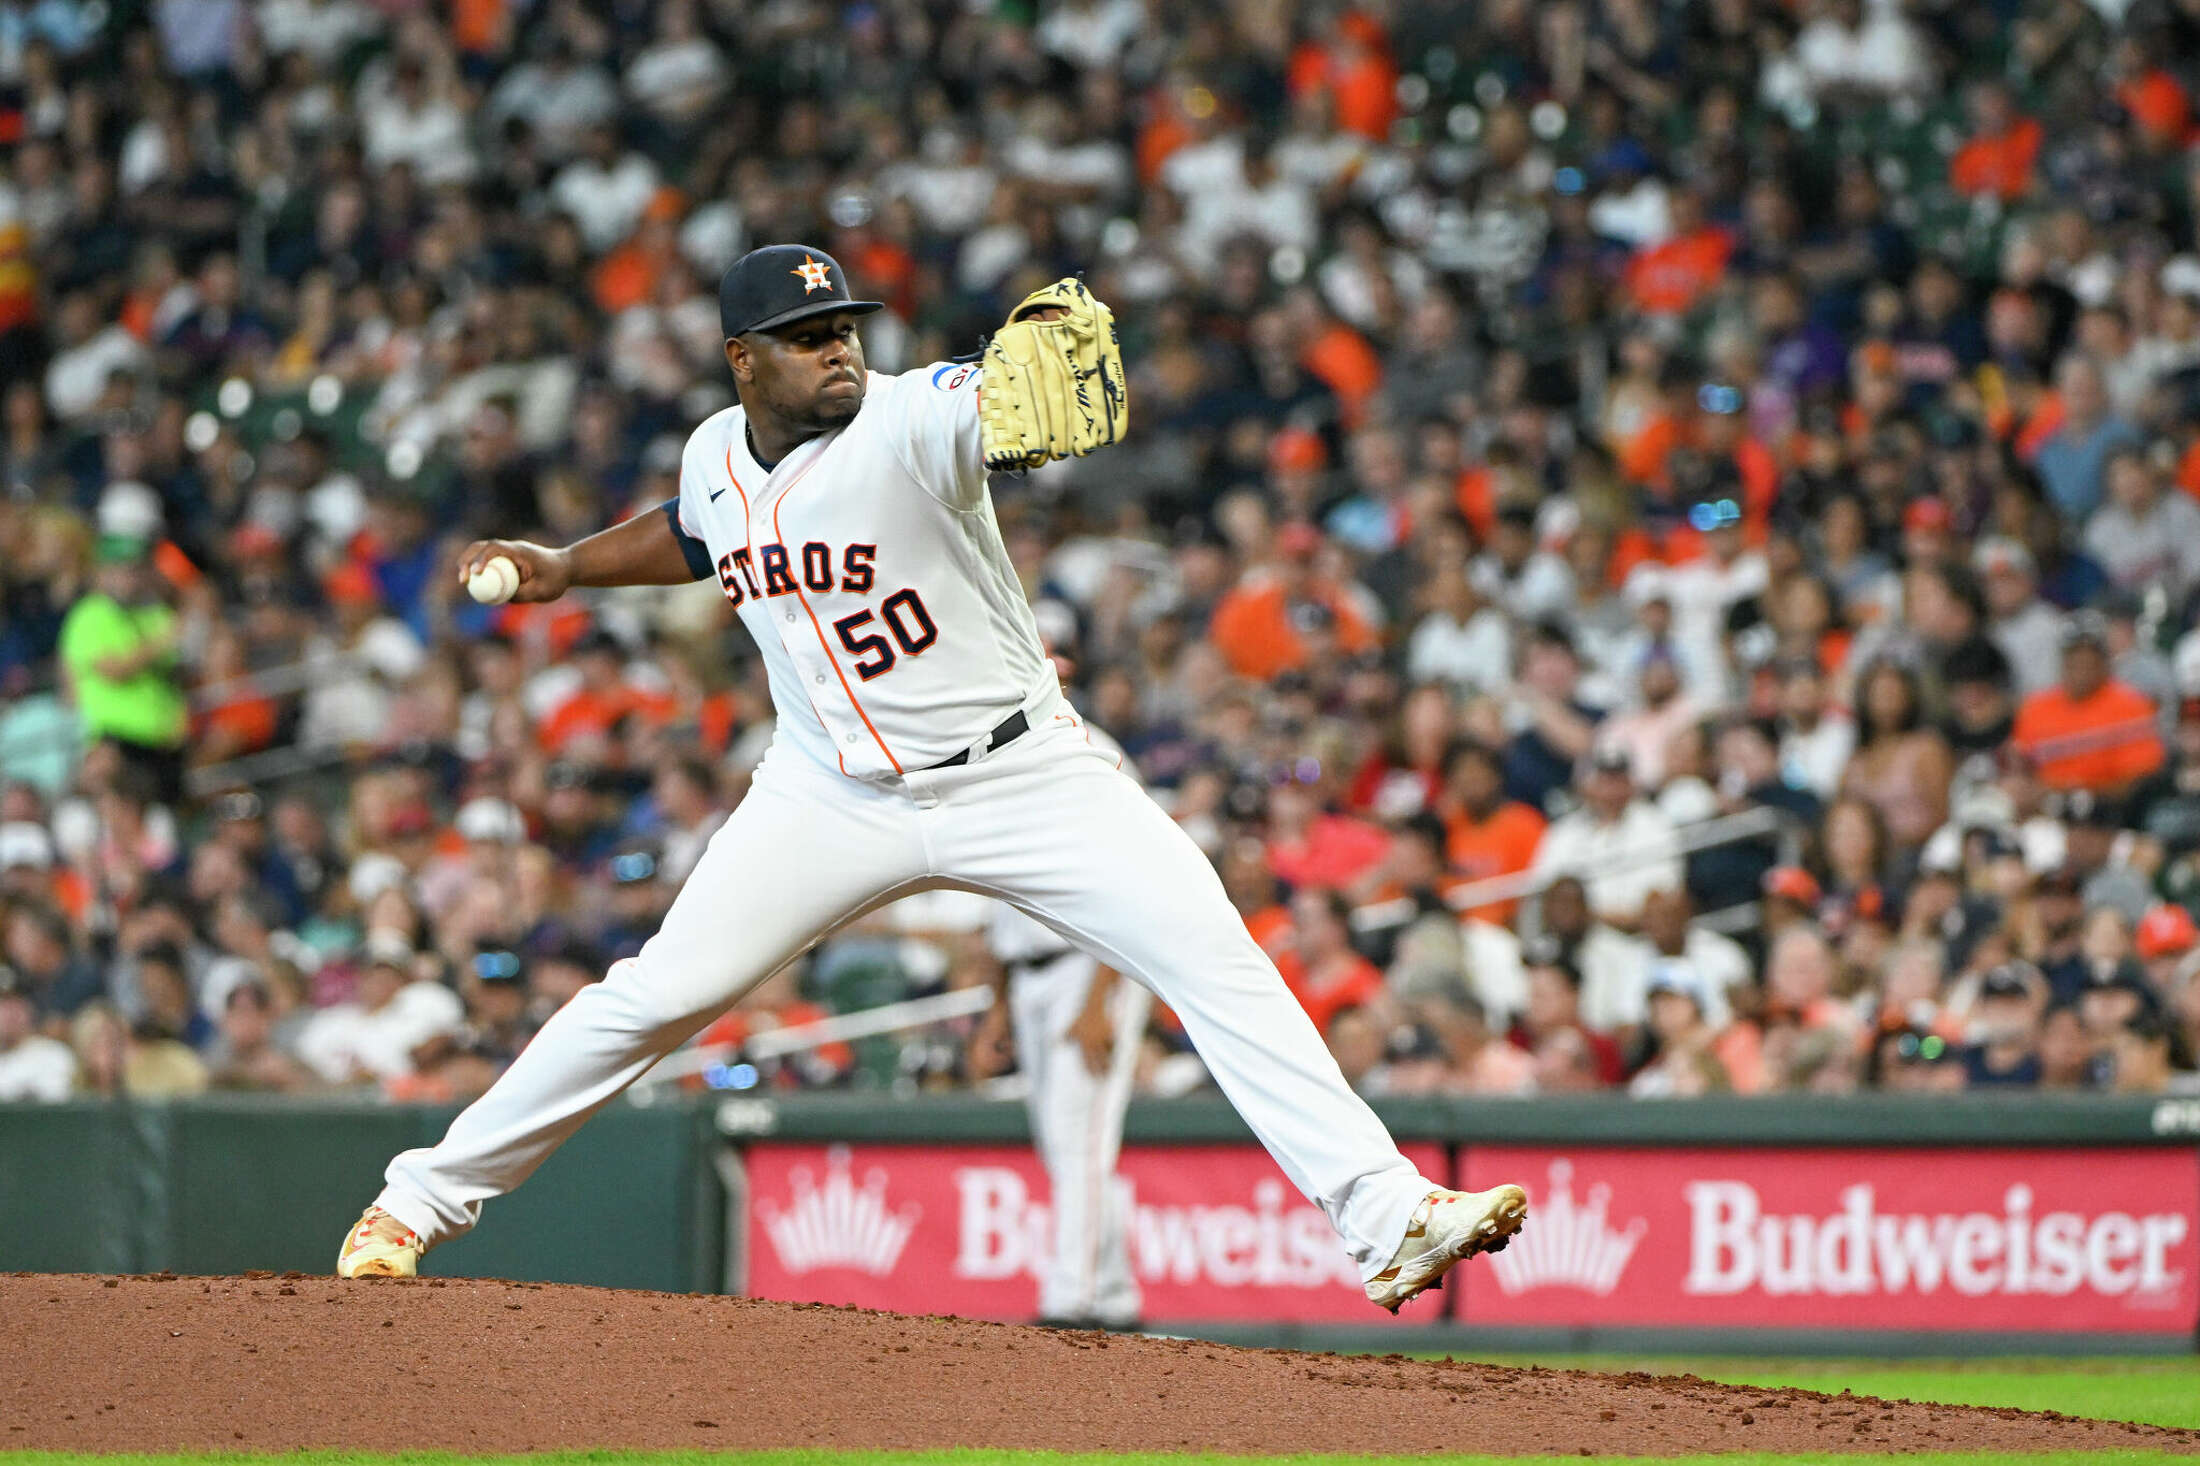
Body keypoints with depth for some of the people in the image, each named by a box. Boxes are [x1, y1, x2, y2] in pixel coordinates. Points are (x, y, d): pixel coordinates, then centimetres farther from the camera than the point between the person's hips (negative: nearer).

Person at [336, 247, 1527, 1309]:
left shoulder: (914, 420, -19)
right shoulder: (716, 458, -1)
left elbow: (1016, 397, -42)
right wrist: (565, 568, 14)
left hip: (1018, 773, -3)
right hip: (836, 795, 3)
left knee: (1215, 961, -17)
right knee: (658, 995, -3)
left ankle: (1386, 1219, -17)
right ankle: (423, 1199, 12)